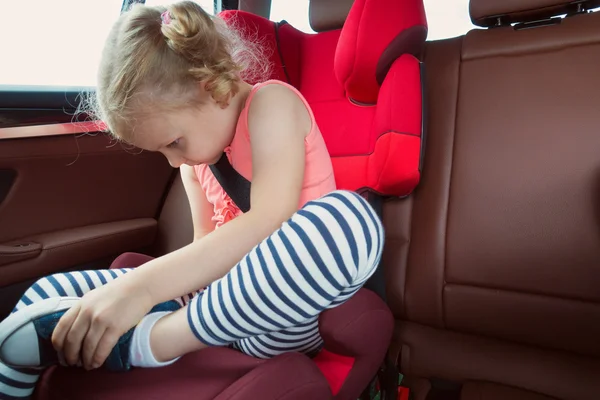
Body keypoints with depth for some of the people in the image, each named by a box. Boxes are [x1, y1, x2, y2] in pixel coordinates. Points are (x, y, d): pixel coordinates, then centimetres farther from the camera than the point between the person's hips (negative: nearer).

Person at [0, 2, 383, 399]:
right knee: (46, 297, 0)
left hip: (282, 313, -5)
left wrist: (142, 285, -33)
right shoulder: (194, 154, 10)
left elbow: (269, 225, -26)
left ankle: (150, 339, -27)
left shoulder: (271, 104, -11)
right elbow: (205, 244, 9)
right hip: (223, 294, 6)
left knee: (347, 218, -39)